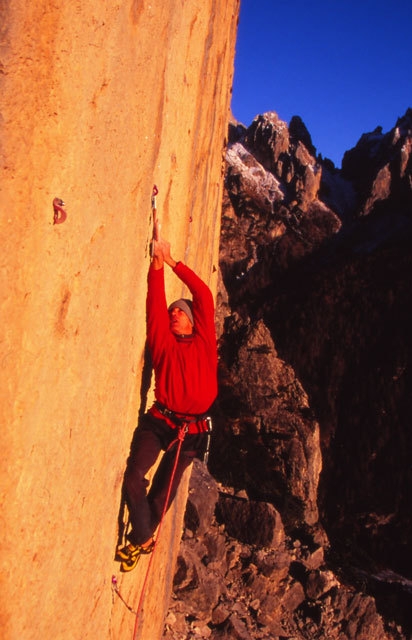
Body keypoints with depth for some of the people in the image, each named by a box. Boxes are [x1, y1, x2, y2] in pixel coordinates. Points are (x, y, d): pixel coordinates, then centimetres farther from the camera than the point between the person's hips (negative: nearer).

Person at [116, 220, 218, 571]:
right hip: (159, 421, 1)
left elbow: (204, 295, 2)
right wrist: (157, 260, -5)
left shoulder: (203, 341, 7)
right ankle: (145, 537, 8)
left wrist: (172, 261, 2)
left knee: (164, 489, 7)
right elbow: (155, 304, 1)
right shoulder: (164, 342, 9)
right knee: (135, 477, -14)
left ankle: (138, 540, 29)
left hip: (192, 429, 0)